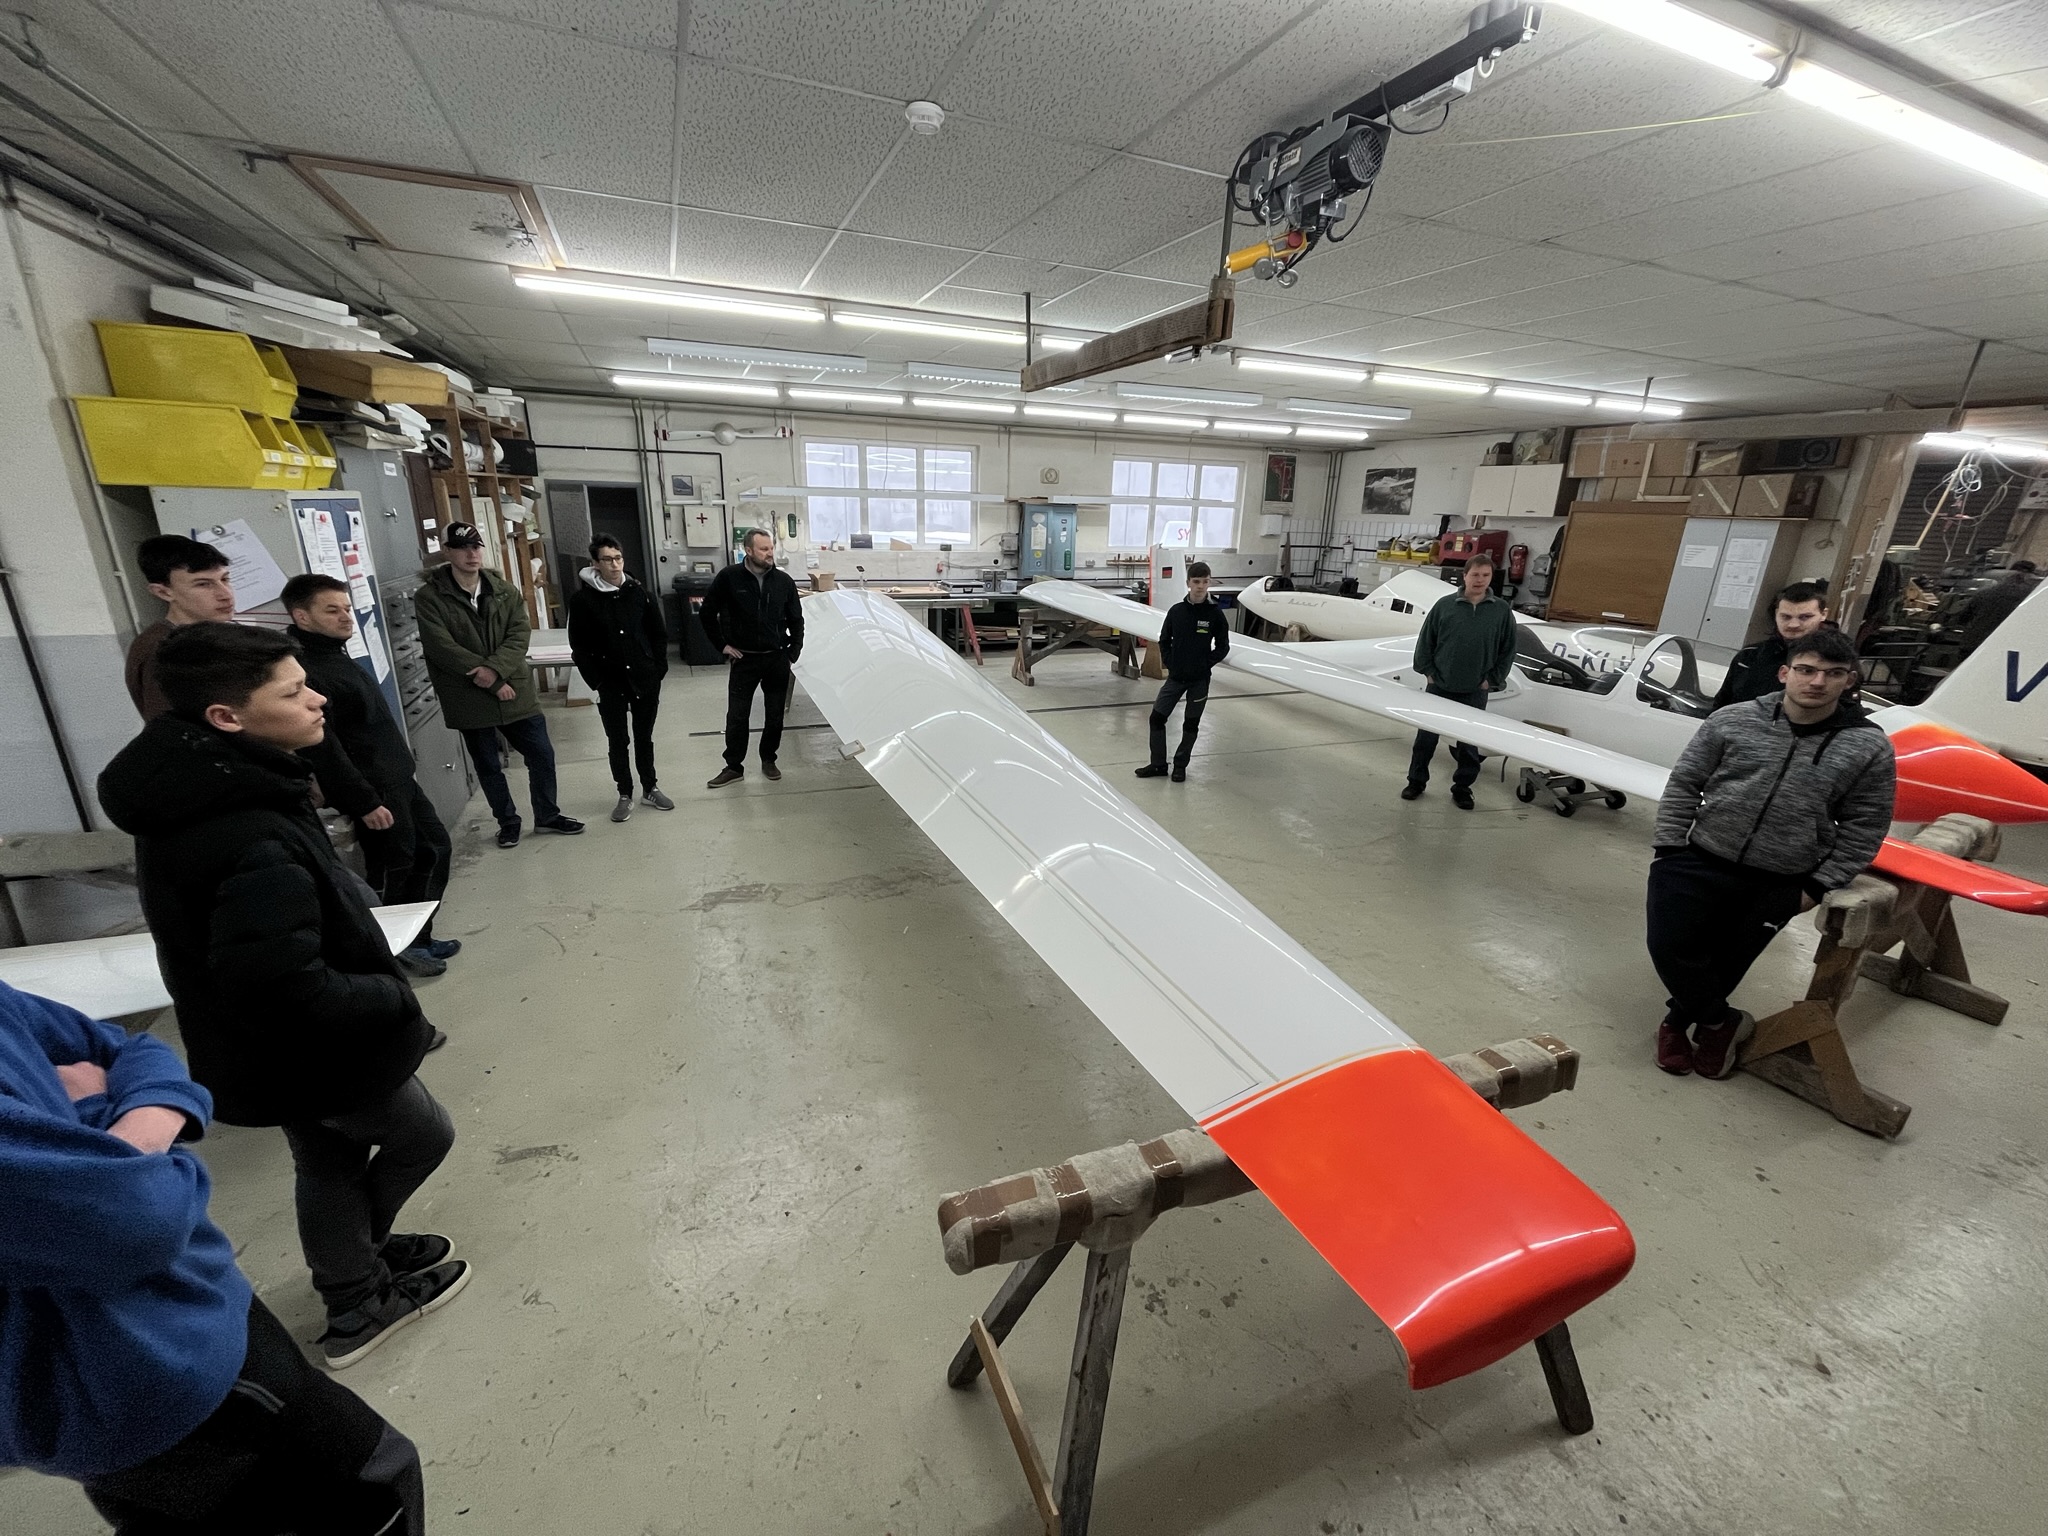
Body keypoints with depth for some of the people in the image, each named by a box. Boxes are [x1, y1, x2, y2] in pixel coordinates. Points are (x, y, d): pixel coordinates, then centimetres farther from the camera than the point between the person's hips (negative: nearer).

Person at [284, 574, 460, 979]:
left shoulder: (336, 654, 11)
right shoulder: (304, 671, -20)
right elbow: (322, 749, -23)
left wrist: (400, 775, 20)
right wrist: (365, 802, -21)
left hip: (400, 782, 10)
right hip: (373, 792, -10)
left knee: (434, 851, 16)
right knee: (393, 870, 4)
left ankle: (417, 936, 29)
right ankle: (396, 949, 23)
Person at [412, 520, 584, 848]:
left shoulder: (505, 591, 4)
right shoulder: (429, 597, -7)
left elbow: (520, 634, -6)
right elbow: (441, 648, -15)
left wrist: (494, 668, -22)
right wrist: (491, 683, -17)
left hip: (516, 691, 2)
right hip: (469, 700, -2)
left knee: (542, 755, 7)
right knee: (489, 767, 12)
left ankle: (547, 815, 27)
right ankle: (508, 821, 30)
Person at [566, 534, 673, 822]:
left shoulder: (639, 593, 0)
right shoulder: (583, 600, -6)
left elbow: (659, 634, 5)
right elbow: (579, 647, -3)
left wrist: (658, 671, -1)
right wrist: (597, 682, -8)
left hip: (645, 680, 2)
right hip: (610, 684, -1)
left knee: (644, 738, 13)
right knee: (617, 741, 8)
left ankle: (650, 789, 27)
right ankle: (625, 795, 21)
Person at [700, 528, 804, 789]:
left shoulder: (783, 581, -2)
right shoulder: (729, 577, -8)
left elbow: (796, 620, 7)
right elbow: (707, 612, 2)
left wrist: (794, 653, 2)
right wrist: (722, 644, 0)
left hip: (777, 659, 2)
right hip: (744, 659, -1)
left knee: (775, 714, 9)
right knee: (736, 716, 3)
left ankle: (768, 759, 27)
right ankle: (734, 766, 16)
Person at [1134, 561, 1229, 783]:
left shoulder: (1215, 614, -7)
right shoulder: (1176, 611, -2)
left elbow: (1223, 646, -1)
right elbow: (1164, 641, 7)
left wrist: (1205, 665, -9)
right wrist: (1169, 663, -2)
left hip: (1200, 679, -2)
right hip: (1175, 677, 2)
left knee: (1191, 724, 8)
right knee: (1157, 717, 1)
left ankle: (1180, 765, 23)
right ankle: (1158, 764, 14)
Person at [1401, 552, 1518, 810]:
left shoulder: (1502, 611, 0)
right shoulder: (1445, 605, -4)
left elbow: (1508, 649, 6)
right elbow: (1425, 640, 2)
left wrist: (1492, 679, 0)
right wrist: (1427, 671, -2)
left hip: (1475, 692, 1)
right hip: (1440, 687, 0)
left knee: (1468, 743, 9)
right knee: (1426, 737, 8)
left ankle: (1462, 787, 22)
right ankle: (1416, 780, 22)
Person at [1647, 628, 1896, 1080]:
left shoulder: (1870, 747, -2)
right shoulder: (1732, 720, -3)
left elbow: (1863, 828, 4)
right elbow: (1683, 785, 2)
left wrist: (1818, 885, -2)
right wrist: (1668, 851, -3)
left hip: (1777, 886, 0)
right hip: (1700, 862, 0)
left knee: (1726, 962, 6)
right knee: (1670, 948, -5)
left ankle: (1680, 1019, 30)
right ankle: (1722, 1023, 19)